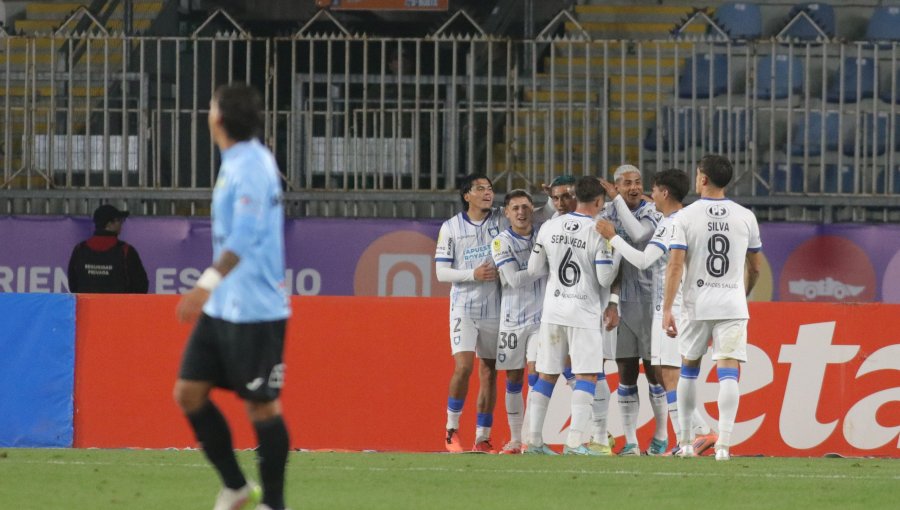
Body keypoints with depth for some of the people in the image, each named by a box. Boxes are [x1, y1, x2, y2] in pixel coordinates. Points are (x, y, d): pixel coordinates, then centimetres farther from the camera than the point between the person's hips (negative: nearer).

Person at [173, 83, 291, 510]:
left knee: (261, 407, -1)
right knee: (189, 393, 6)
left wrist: (208, 284, -33)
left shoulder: (251, 167, -16)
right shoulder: (236, 163, 12)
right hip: (222, 309, 9)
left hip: (255, 311, -9)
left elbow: (244, 238, -26)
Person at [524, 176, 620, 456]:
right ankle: (574, 441, -11)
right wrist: (616, 252, 5)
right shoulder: (599, 233, -12)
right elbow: (605, 278, -12)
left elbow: (534, 268, 9)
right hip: (584, 314, -5)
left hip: (553, 310, 5)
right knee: (587, 376, -1)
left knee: (547, 375, 11)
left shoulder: (550, 227, 3)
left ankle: (534, 440, 10)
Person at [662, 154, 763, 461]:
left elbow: (675, 265, -11)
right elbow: (755, 267, 14)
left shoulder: (686, 217, -4)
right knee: (728, 372, -5)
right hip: (733, 305, 1)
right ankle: (723, 444, -18)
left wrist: (667, 309, -11)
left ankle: (686, 443, 21)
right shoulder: (745, 217, 4)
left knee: (689, 369, 17)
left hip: (696, 306, -1)